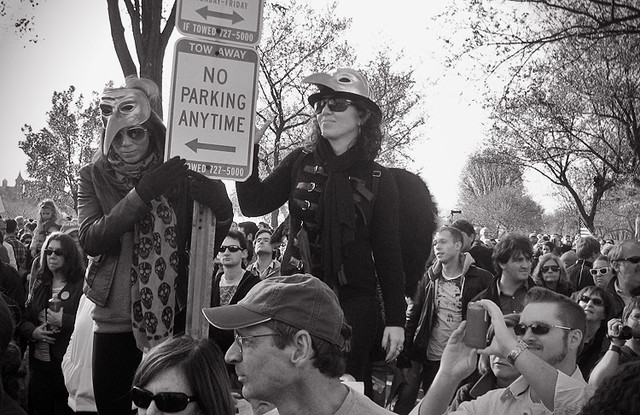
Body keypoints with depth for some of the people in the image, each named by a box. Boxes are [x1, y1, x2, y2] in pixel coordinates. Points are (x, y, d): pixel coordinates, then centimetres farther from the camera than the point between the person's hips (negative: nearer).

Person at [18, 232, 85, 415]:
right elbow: (23, 319, 13)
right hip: (39, 362, 5)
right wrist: (33, 332, -6)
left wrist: (64, 321, -21)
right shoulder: (39, 283, 13)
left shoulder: (82, 284, -6)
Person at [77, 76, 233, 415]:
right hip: (115, 320, 0)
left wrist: (221, 210, -19)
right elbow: (89, 240, -15)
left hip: (175, 316, 0)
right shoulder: (94, 176, 1)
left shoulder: (178, 174, 1)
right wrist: (141, 193, -24)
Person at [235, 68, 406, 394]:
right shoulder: (301, 162, 6)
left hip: (354, 304, -2)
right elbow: (254, 204, -2)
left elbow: (388, 253, 1)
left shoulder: (378, 179, 1)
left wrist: (396, 319, -1)